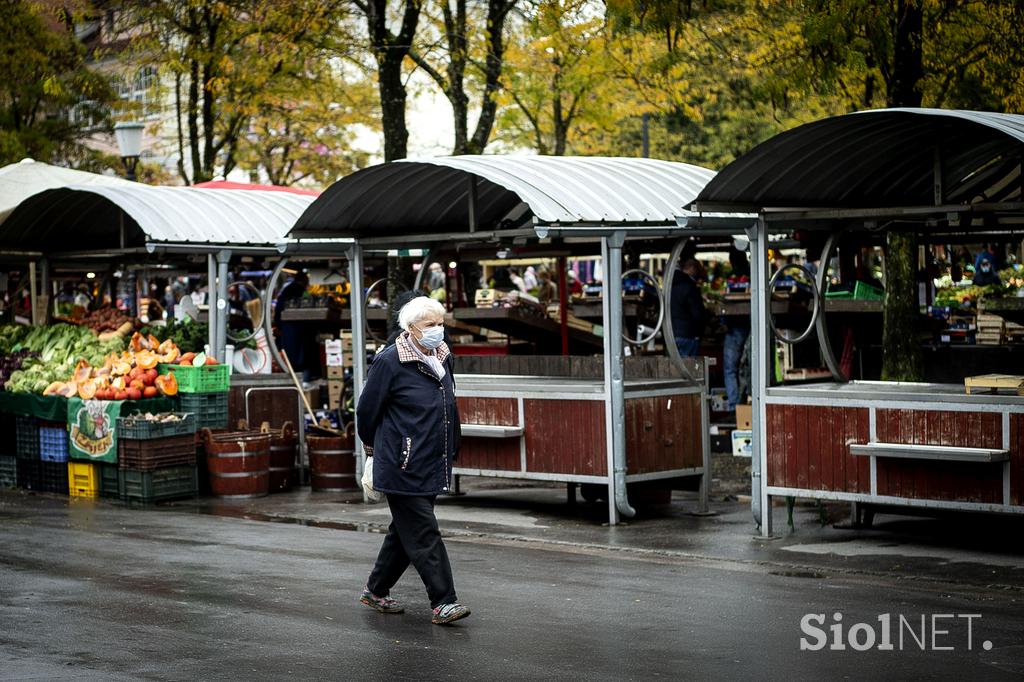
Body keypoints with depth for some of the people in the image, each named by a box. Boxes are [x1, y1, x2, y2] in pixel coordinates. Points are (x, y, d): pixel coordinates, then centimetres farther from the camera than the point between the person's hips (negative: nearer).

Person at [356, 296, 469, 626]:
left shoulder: (443, 358, 9)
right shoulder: (388, 362, -13)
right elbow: (367, 409, -4)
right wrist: (374, 446, 9)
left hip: (432, 466, 8)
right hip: (402, 467, -8)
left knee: (406, 531, 15)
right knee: (423, 534, -7)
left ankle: (375, 591, 28)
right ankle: (443, 603, -6)